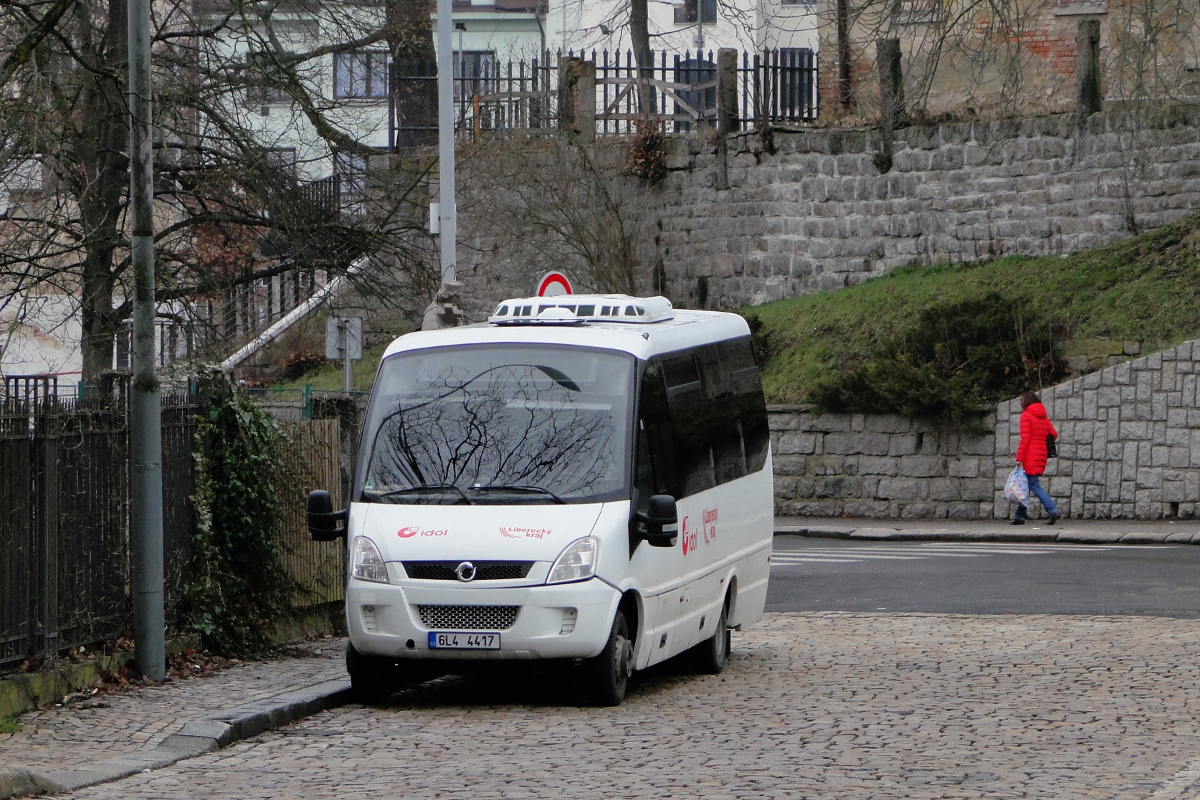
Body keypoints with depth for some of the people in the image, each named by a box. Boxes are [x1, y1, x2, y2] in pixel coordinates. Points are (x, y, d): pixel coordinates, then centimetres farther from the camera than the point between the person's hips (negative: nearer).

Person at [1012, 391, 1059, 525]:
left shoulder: (1026, 416, -6)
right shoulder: (1044, 417, 14)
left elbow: (1025, 438, -14)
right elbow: (1054, 435, 9)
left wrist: (1019, 458, -13)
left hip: (1030, 457, -8)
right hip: (1041, 455, 8)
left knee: (1034, 485, -11)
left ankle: (1052, 510, -25)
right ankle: (1019, 516, 17)